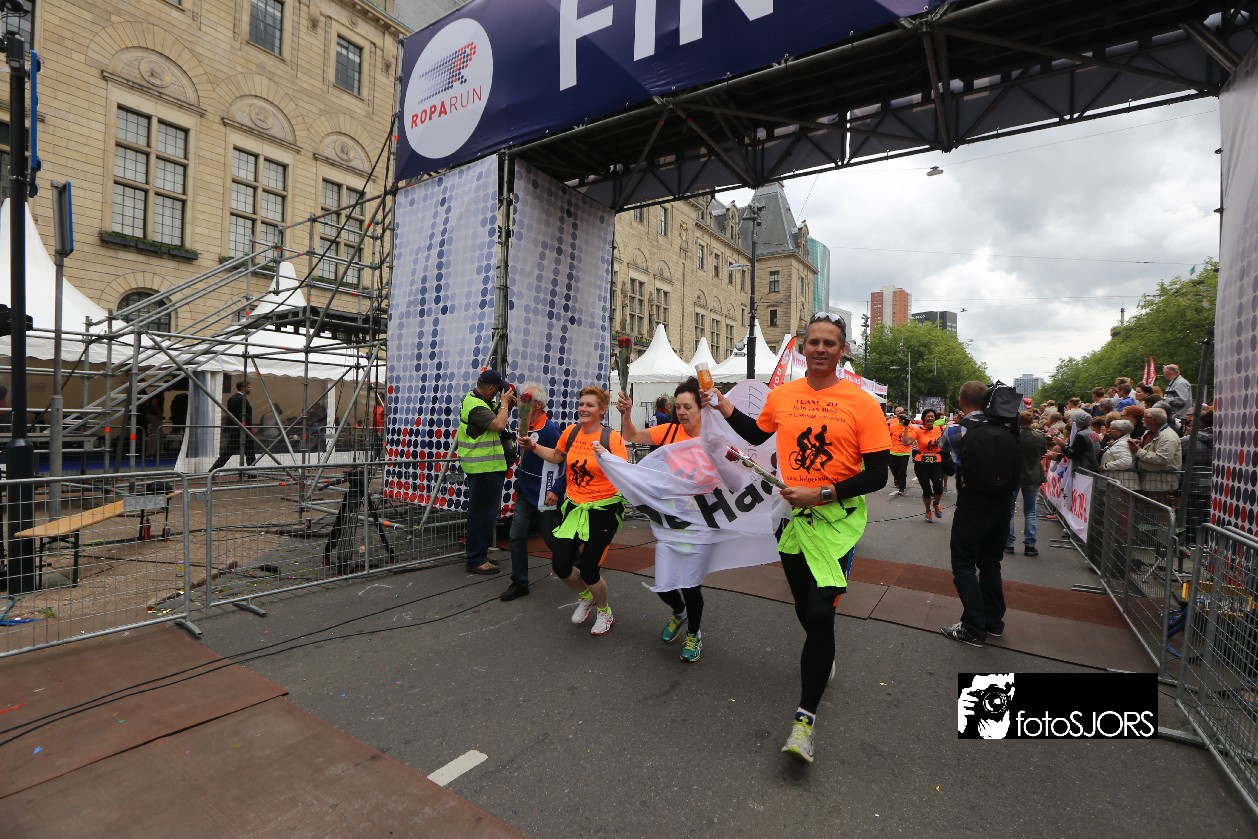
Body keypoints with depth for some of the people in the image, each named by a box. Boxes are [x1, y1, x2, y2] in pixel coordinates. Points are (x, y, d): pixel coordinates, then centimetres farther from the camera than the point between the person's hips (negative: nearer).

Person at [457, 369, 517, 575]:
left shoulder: (475, 401, 14)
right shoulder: (476, 406, -19)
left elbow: (495, 418, 20)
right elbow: (499, 425, -29)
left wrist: (506, 405, 5)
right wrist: (504, 402, -15)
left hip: (483, 467, 11)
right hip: (484, 468, -11)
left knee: (481, 512, 19)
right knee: (483, 513, -4)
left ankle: (478, 555, 30)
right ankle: (476, 560, 4)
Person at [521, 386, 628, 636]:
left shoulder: (612, 437, -15)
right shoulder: (571, 432, 0)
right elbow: (556, 457, 19)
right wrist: (533, 446, 9)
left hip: (603, 508, -5)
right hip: (574, 506, 5)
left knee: (588, 570, -3)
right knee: (560, 566, 3)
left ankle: (604, 611, 30)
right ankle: (585, 597, 37)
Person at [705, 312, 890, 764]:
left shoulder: (861, 403, -11)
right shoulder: (782, 395, 1)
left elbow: (877, 474, -11)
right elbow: (757, 434, 20)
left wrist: (821, 494, -19)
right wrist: (723, 405, 7)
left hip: (835, 519, -4)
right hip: (791, 516, 4)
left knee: (820, 612, -9)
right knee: (804, 608, 19)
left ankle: (805, 718, 7)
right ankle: (824, 658, 52)